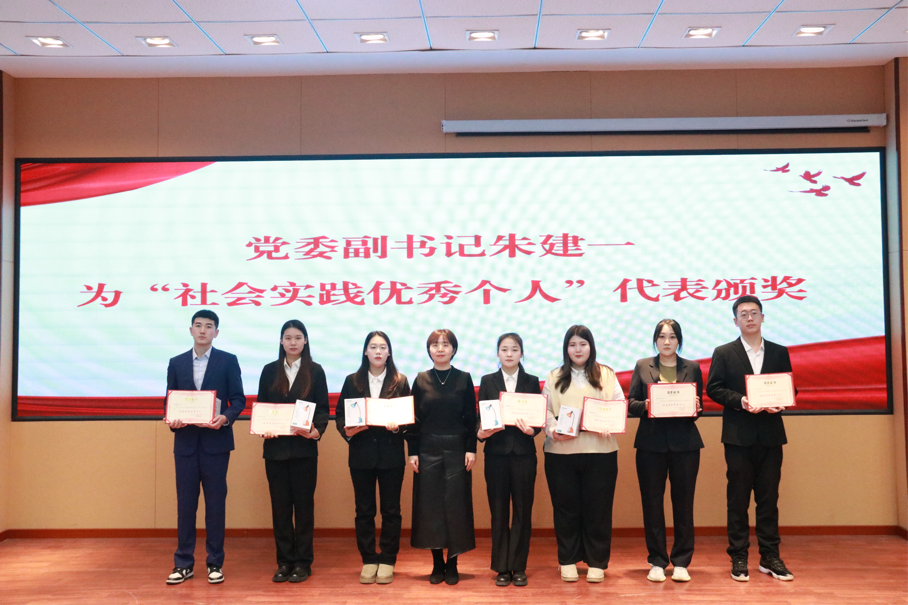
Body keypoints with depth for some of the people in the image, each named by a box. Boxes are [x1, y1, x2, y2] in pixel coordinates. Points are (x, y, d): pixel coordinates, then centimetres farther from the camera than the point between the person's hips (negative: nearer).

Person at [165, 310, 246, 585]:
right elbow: (169, 400, 11)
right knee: (185, 503, 6)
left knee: (215, 503, 3)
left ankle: (215, 563, 13)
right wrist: (171, 419, -10)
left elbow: (238, 399, 0)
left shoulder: (228, 361, 2)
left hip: (215, 440, -2)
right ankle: (183, 563, 15)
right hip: (185, 441, 2)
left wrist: (226, 418, -19)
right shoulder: (176, 363, 10)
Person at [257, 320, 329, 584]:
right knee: (280, 505, 5)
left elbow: (323, 409, 1)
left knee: (304, 505, 3)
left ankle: (303, 562, 12)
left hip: (304, 448, -2)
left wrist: (316, 431, -18)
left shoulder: (315, 371, 3)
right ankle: (284, 561, 15)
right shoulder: (270, 371, 9)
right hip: (275, 448, 2)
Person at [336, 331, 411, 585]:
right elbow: (340, 414, 5)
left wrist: (398, 427, -19)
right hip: (361, 454, 1)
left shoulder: (400, 382, 3)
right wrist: (346, 430, -14)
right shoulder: (352, 381, 6)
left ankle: (387, 561, 15)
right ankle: (369, 561, 17)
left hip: (391, 454, -1)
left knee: (391, 509, 5)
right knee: (364, 510, 7)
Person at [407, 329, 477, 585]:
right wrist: (412, 451, -1)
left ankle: (452, 564, 11)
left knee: (456, 504, 1)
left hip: (457, 450, -1)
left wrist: (471, 449, -6)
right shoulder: (421, 380, 5)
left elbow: (471, 417, 2)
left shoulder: (464, 379, 3)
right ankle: (437, 563, 13)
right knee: (430, 504, 3)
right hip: (428, 450, 1)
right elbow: (414, 418, 5)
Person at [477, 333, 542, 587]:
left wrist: (532, 430, -18)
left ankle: (519, 567, 12)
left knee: (523, 511, 2)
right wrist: (481, 433, -16)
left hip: (523, 452, 0)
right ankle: (502, 568, 12)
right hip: (496, 452, 0)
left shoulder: (531, 382, 7)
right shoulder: (488, 381, 7)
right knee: (499, 511, 4)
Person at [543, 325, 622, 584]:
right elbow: (545, 409, 4)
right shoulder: (554, 378, 12)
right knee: (566, 507, 5)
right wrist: (552, 430, -14)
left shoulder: (606, 375, 10)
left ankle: (596, 563, 13)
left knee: (598, 507, 2)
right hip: (561, 451, 1)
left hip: (600, 450, 0)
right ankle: (568, 561, 17)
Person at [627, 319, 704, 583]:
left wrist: (693, 410, -12)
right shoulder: (642, 366, 8)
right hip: (651, 443, 0)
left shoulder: (692, 368, 9)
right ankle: (657, 562, 12)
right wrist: (646, 405, -15)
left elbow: (698, 406, 10)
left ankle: (681, 562, 12)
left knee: (683, 502, 3)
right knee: (652, 502, 2)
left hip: (684, 443, 0)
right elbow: (631, 404, 5)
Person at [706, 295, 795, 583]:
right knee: (738, 499, 2)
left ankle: (770, 557, 15)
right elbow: (713, 388, -2)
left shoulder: (779, 352, 11)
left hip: (771, 434, 2)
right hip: (739, 434, -2)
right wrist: (740, 401, -16)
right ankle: (738, 558, 9)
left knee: (769, 497, 7)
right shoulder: (724, 353, 4)